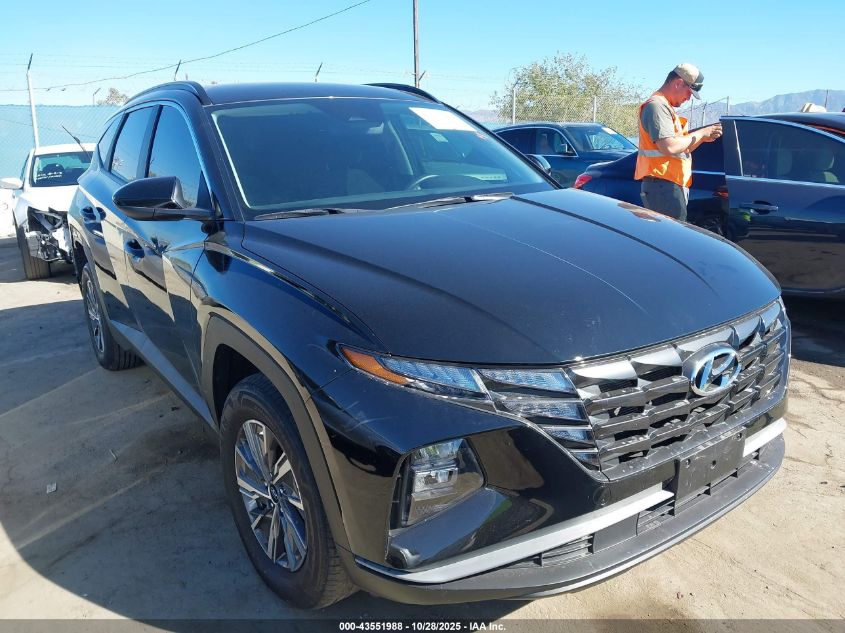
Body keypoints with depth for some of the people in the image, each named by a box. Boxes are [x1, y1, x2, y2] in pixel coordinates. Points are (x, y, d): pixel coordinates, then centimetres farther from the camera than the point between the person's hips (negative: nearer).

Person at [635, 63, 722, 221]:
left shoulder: (665, 107, 24)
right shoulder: (657, 105, -9)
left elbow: (680, 149, 26)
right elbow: (669, 147, -22)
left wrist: (703, 138, 10)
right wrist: (700, 133, -8)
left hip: (669, 185, 11)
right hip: (662, 186, -11)